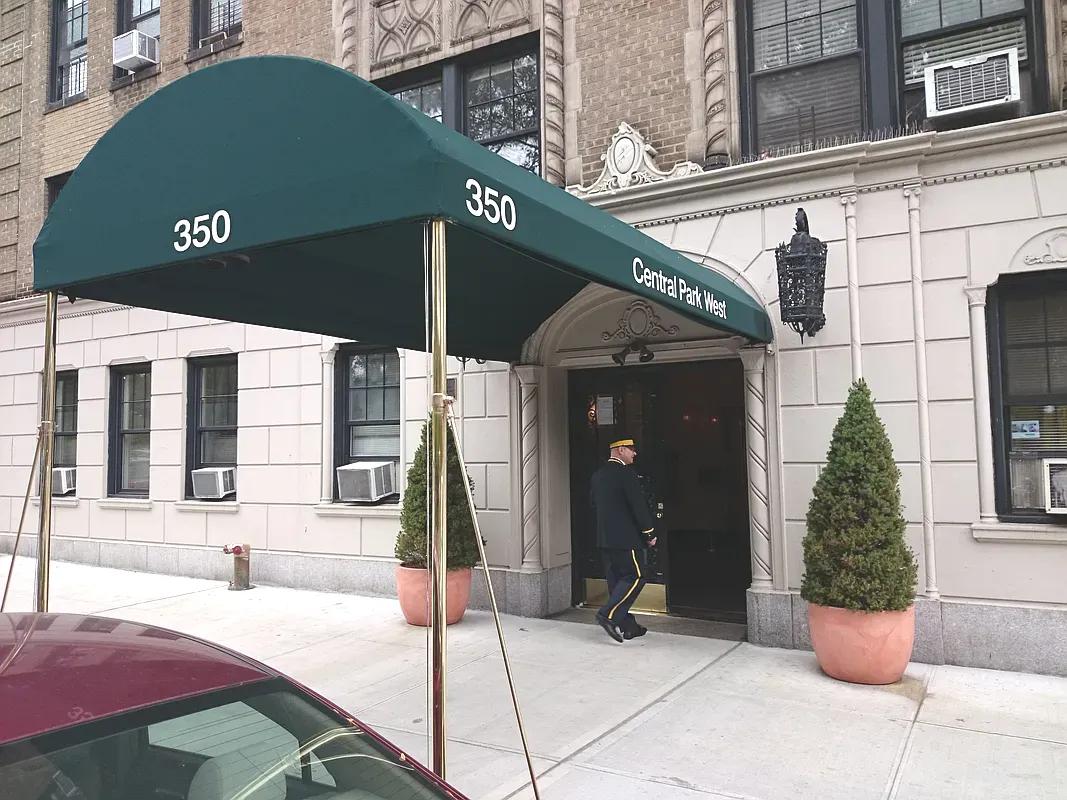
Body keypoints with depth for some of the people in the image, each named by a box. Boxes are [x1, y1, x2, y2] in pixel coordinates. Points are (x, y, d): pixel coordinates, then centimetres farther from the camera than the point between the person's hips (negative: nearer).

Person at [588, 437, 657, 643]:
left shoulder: (598, 475, 12)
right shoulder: (626, 473, -14)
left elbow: (593, 503, 19)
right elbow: (638, 505, -16)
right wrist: (649, 532, -8)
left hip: (604, 537, 9)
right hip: (627, 537, -9)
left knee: (617, 579, 11)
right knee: (635, 576, -2)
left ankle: (627, 625, 16)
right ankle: (609, 614, -12)